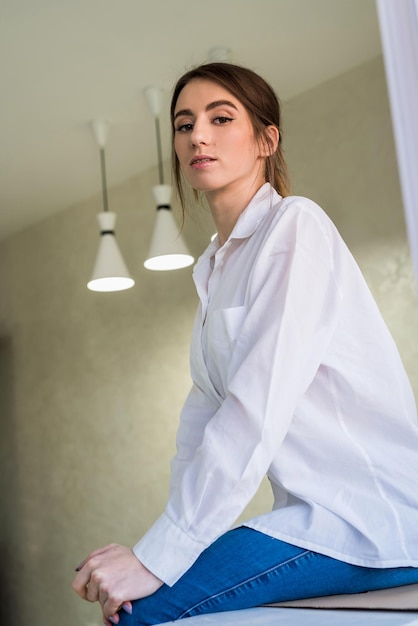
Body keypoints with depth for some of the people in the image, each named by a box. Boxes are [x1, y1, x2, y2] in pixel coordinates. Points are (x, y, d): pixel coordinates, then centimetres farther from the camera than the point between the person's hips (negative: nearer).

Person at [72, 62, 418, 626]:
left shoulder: (295, 224, -12)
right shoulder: (212, 268, 14)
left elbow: (260, 407, -21)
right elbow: (203, 414, 7)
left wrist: (159, 556, -20)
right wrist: (162, 545, -3)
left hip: (372, 511, -7)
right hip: (316, 510, 7)